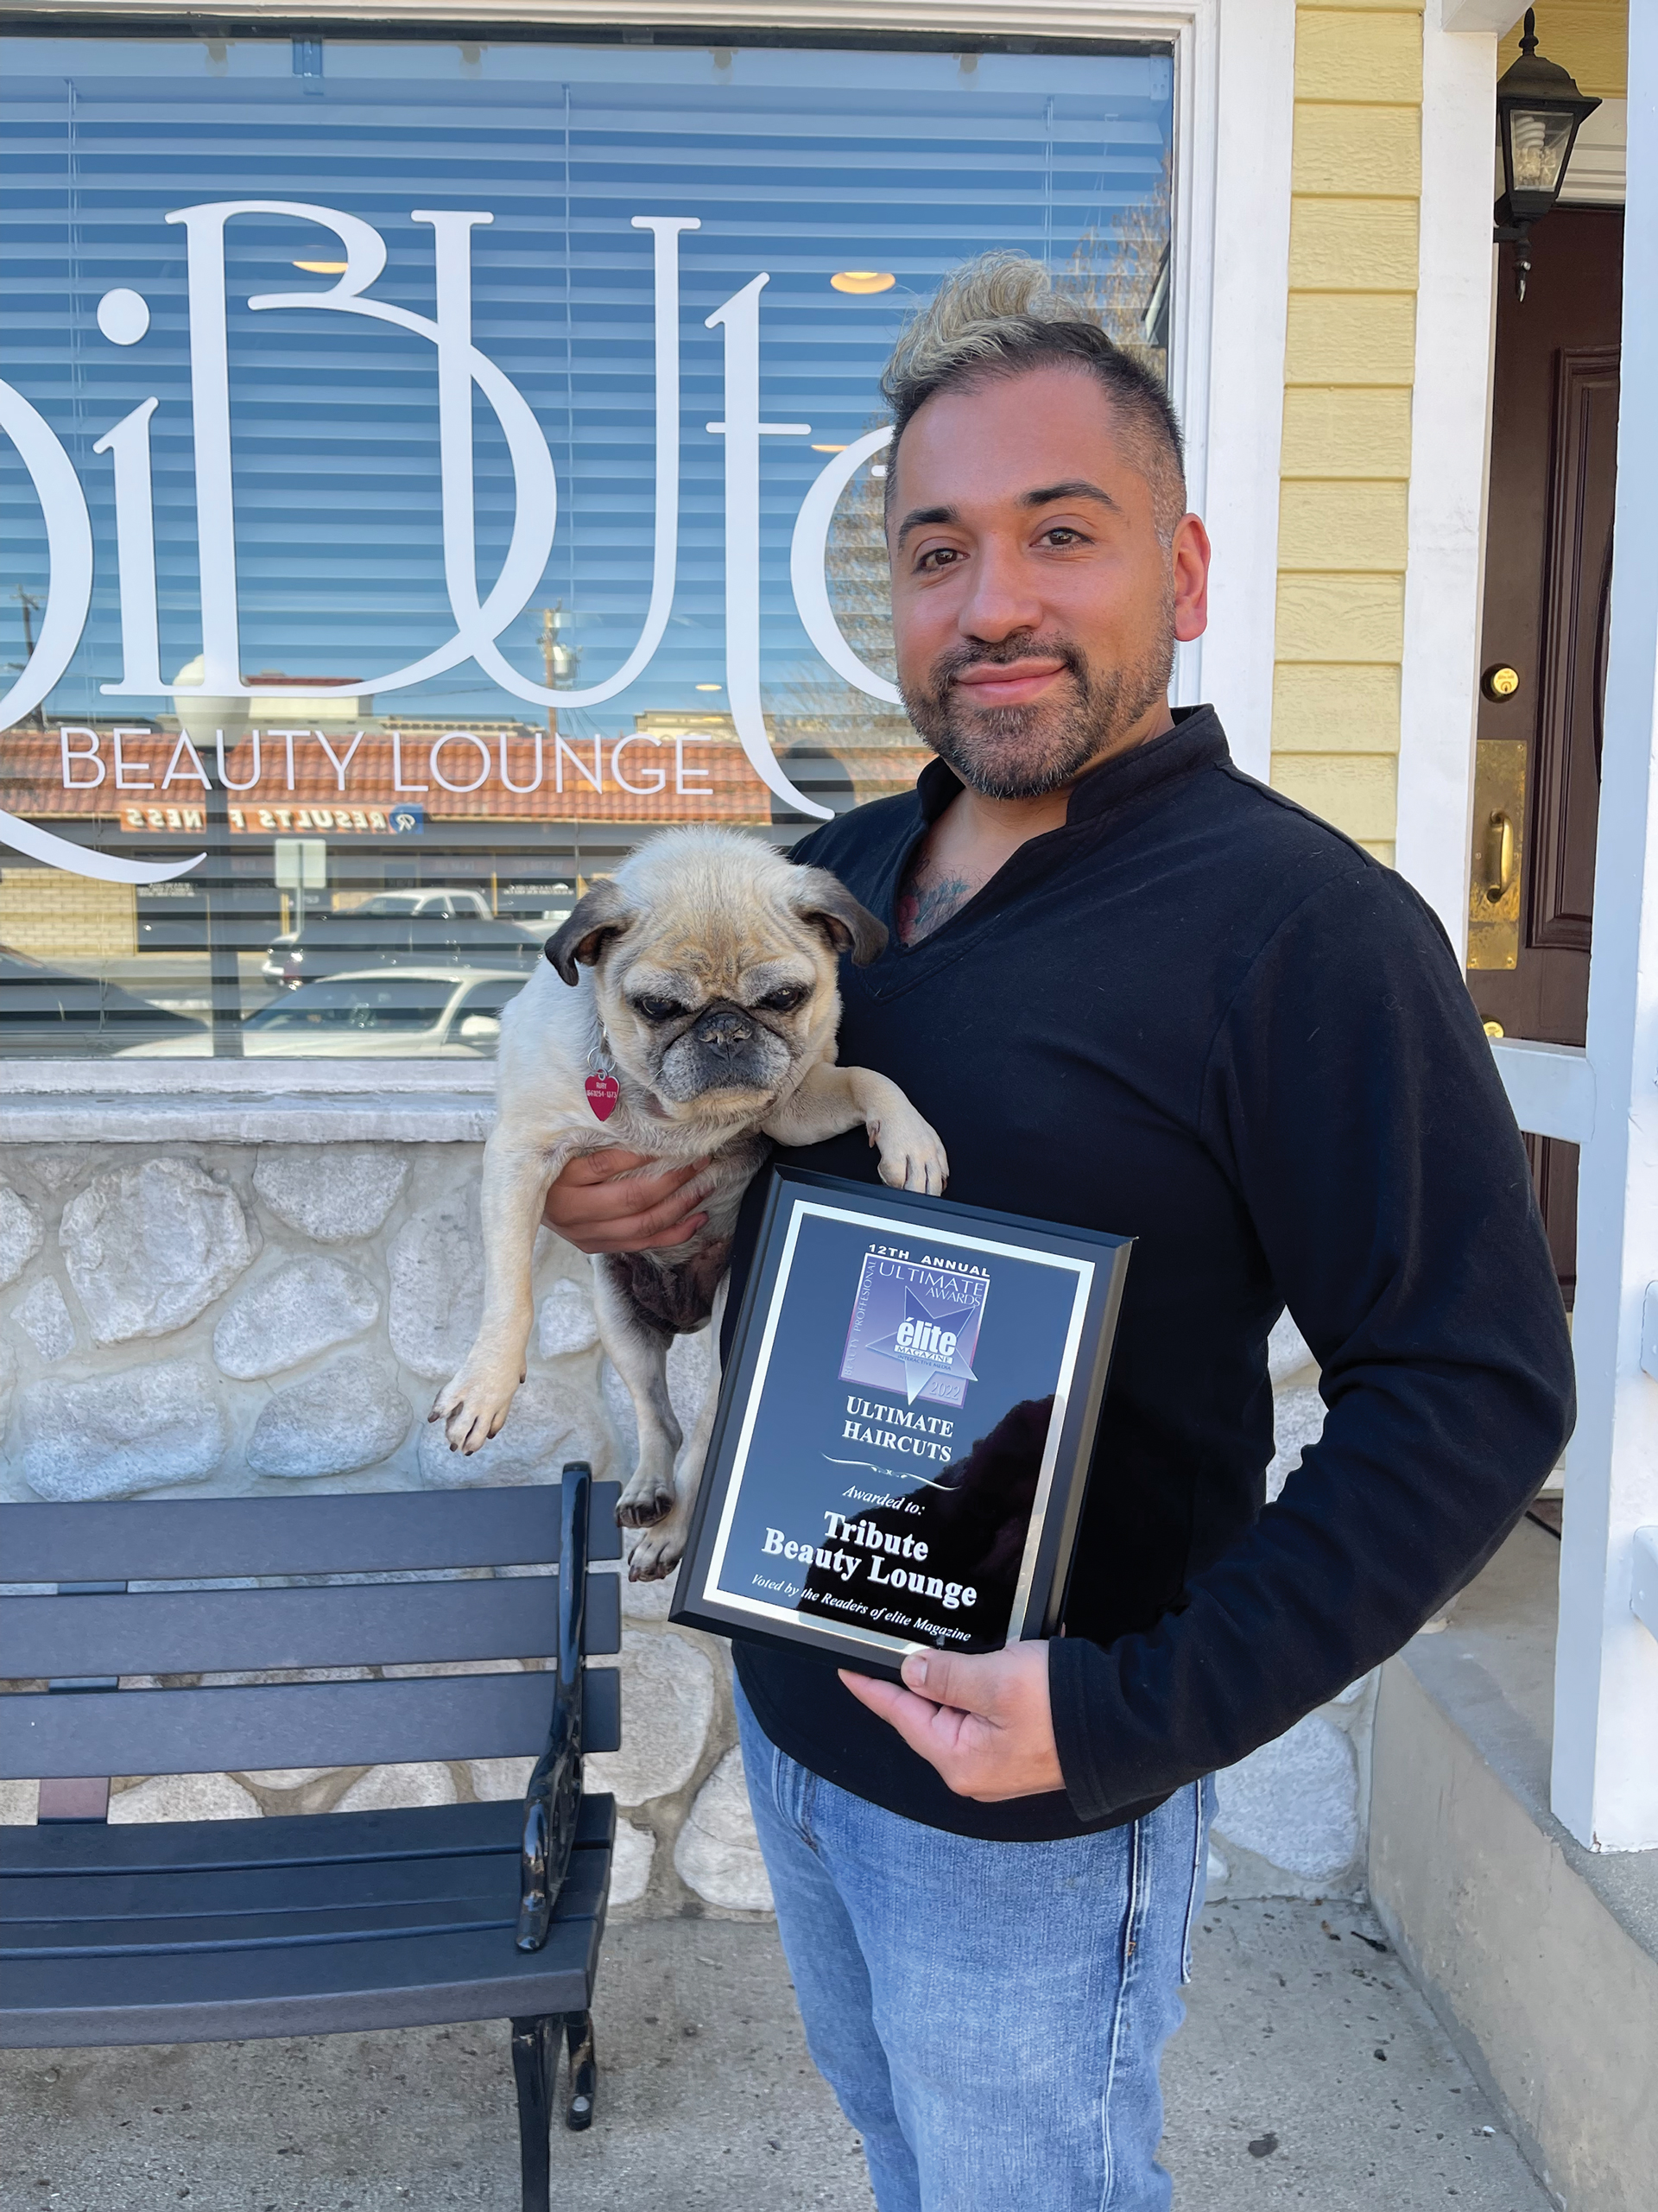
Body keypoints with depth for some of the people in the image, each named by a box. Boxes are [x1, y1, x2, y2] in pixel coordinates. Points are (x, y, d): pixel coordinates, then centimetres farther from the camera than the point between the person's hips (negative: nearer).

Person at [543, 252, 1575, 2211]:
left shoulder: (1305, 927, -22)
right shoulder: (845, 866, 1)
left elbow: (1474, 1391, -22)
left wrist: (1143, 1715, -25)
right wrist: (608, 1200, -9)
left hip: (1037, 1799, -6)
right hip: (791, 1695, 7)